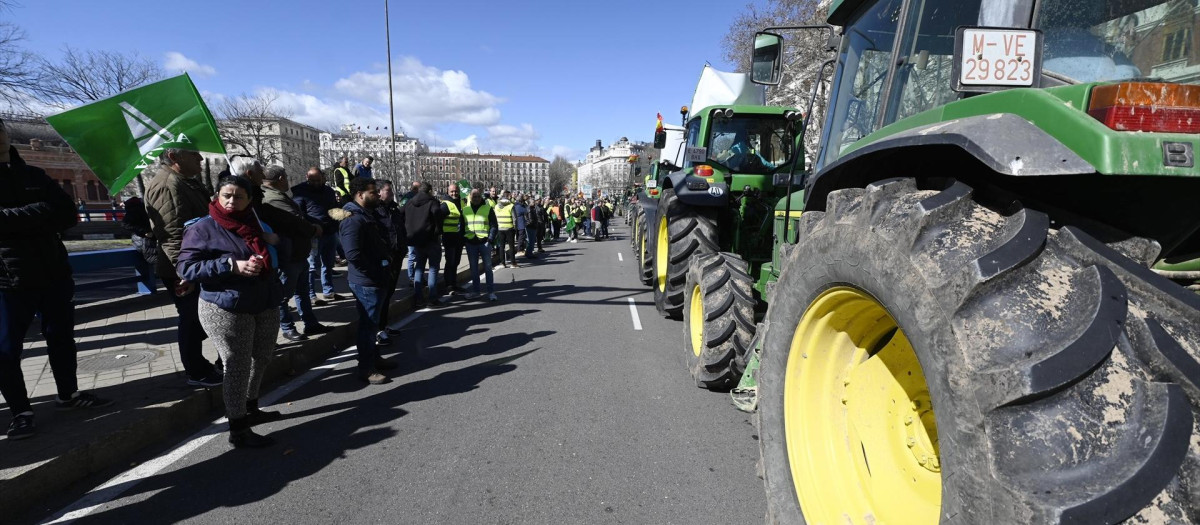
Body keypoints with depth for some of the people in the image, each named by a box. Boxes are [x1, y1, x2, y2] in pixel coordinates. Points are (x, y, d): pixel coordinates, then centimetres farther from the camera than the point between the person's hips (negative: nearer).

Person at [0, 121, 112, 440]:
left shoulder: (33, 176, 8)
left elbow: (68, 214, -4)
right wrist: (41, 215, -16)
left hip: (53, 273, 4)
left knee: (61, 337, 15)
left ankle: (68, 395, 30)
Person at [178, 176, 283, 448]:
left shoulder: (256, 223, 14)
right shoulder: (203, 228, -6)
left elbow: (276, 259, 23)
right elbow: (186, 268, -12)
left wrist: (274, 241, -1)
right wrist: (232, 266, -24)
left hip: (266, 306, 7)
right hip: (227, 311, -7)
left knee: (261, 359, 15)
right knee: (237, 367, -5)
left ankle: (250, 409, 33)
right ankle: (238, 430, 3)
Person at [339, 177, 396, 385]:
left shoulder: (369, 215, 14)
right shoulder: (354, 219, -19)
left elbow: (381, 242, 25)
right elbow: (353, 254, -28)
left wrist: (387, 257, 8)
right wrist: (374, 272, -19)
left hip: (376, 280, 10)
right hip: (365, 282, -10)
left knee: (373, 321, 20)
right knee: (369, 323, -2)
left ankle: (374, 357, 34)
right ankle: (366, 368, 8)